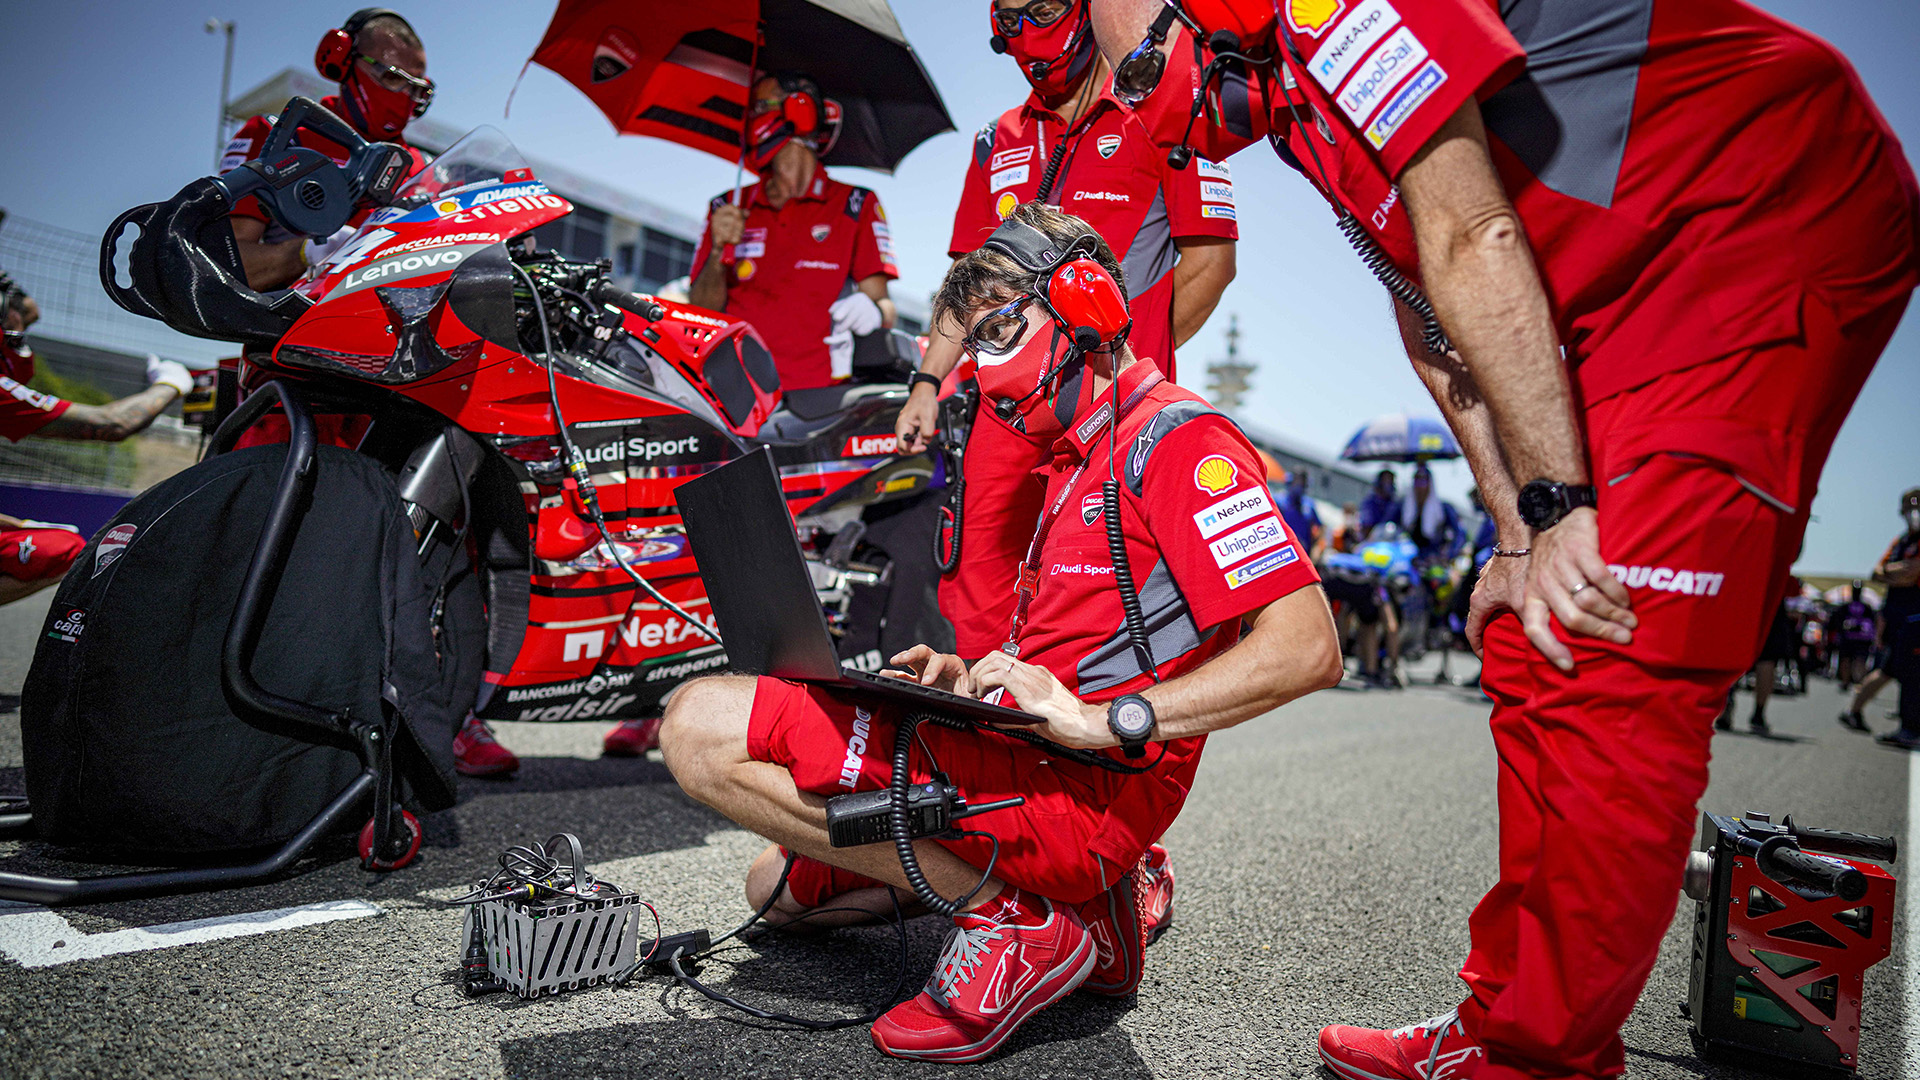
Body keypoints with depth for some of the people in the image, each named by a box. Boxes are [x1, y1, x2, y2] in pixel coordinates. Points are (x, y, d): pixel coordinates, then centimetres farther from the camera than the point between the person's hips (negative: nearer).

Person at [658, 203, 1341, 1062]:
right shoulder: (1084, 456, 23)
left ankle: (1011, 919, -12)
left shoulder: (1176, 435, -10)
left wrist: (1100, 720, -26)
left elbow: (1307, 649, -21)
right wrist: (973, 681, 8)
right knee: (778, 884, 26)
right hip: (1027, 759, 11)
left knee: (704, 726, -19)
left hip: (1072, 792, -11)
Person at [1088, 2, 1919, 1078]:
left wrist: (1556, 507, -16)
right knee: (1539, 652, 6)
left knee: (1611, 678, -15)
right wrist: (1525, 532, 5)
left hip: (1777, 216, -10)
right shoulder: (1306, 105, 16)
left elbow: (1471, 242, -18)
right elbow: (1436, 328, 12)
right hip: (1647, 297, 10)